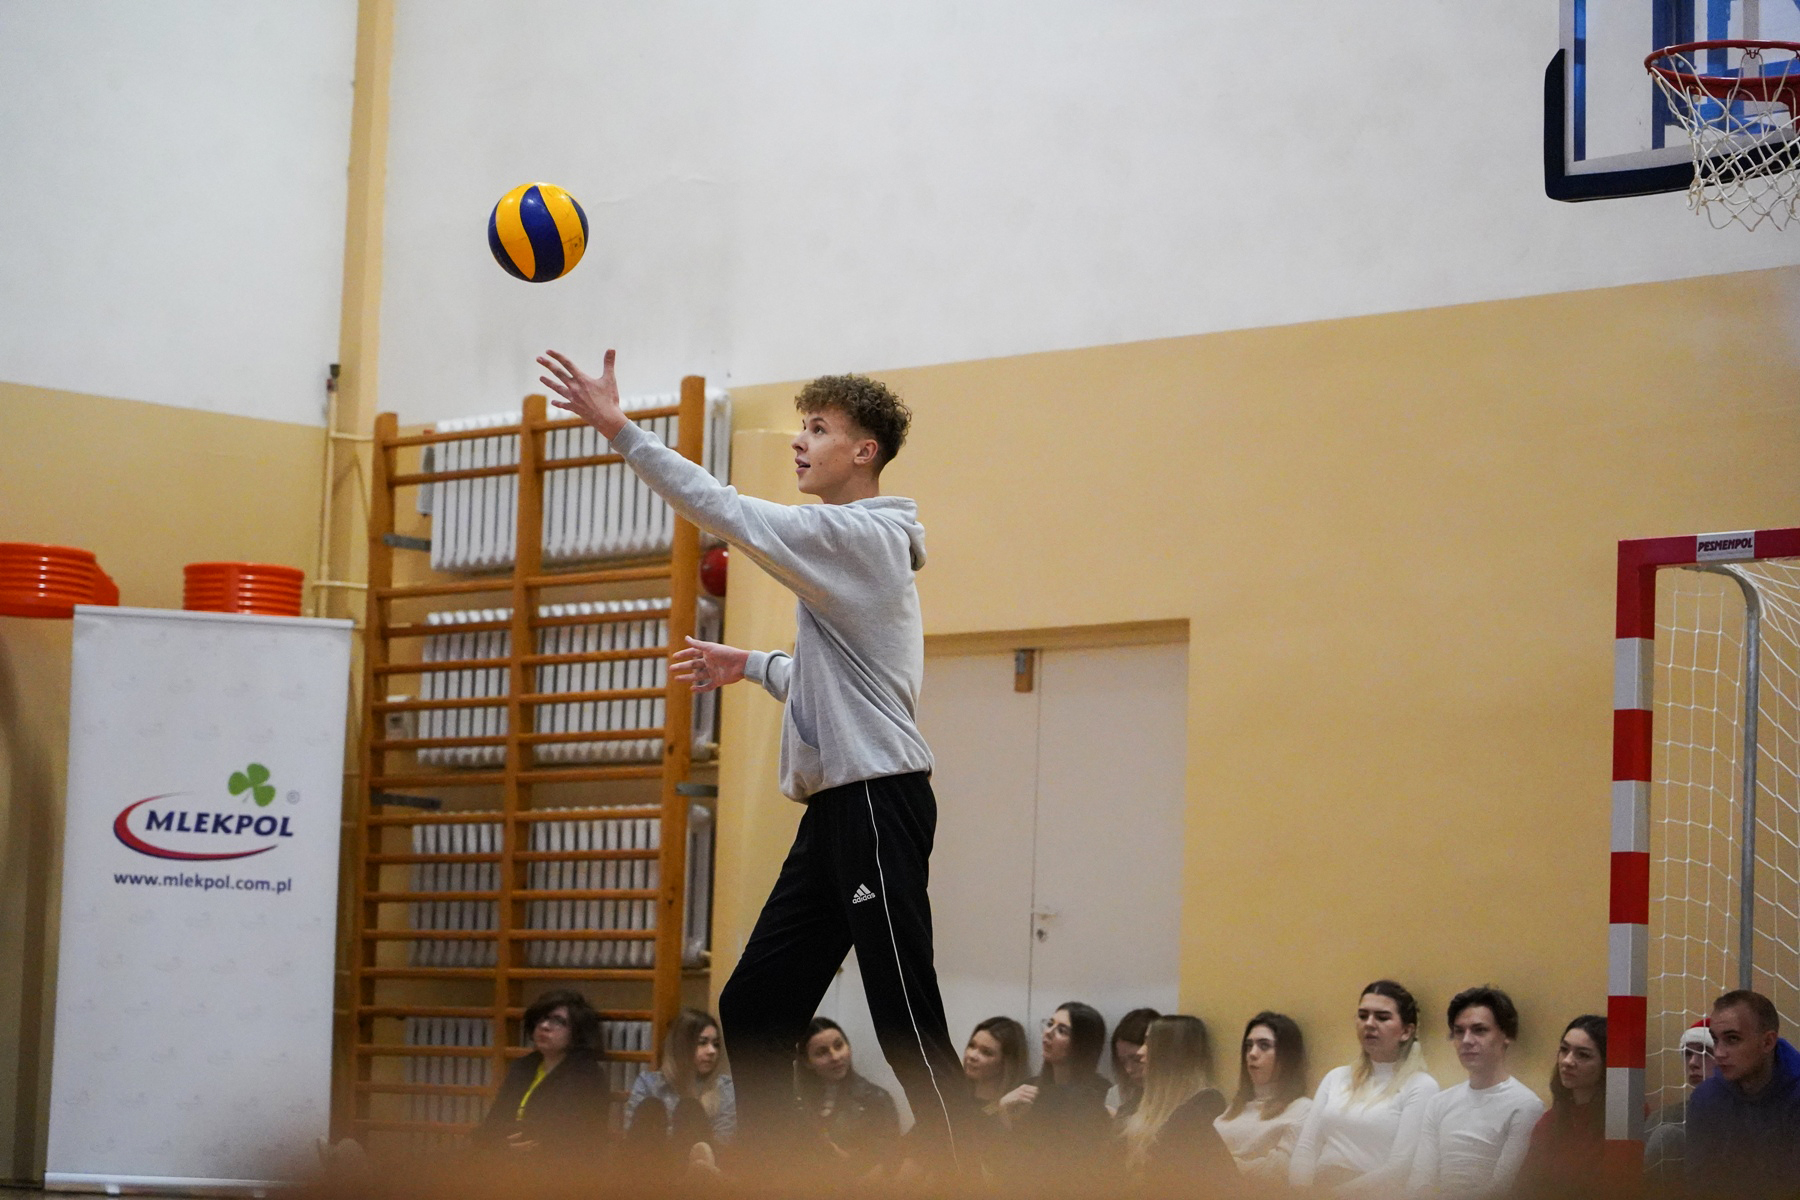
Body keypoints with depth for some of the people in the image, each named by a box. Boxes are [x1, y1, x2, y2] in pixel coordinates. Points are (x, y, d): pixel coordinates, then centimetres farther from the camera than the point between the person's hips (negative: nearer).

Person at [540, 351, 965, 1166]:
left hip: (878, 801, -10)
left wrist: (621, 430, -21)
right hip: (836, 804, 10)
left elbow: (728, 512, -20)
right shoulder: (850, 546, 20)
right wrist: (754, 666, 24)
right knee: (754, 1006, 7)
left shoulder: (863, 535, -10)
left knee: (906, 1020, -9)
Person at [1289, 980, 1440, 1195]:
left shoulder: (1421, 1087, -1)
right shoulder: (1336, 1078, 15)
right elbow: (1306, 1148, 8)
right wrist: (1301, 1195, -9)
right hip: (1319, 1195, 4)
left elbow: (1399, 1170, -10)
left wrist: (1335, 1193, -14)